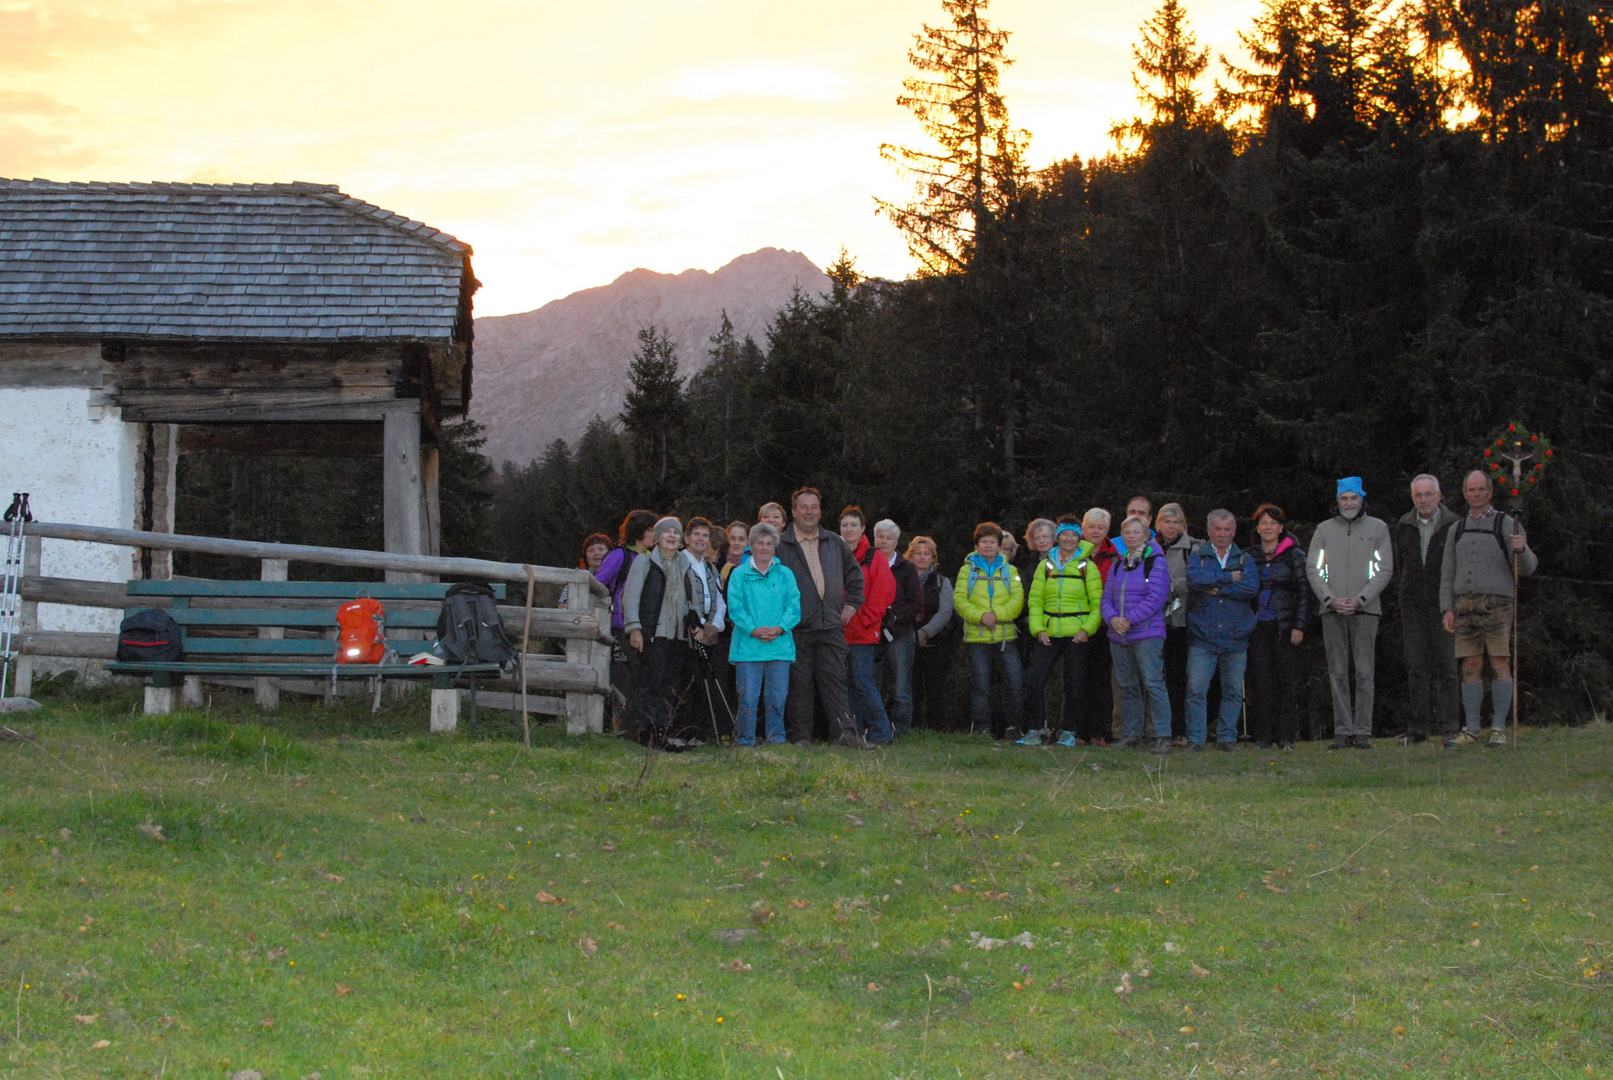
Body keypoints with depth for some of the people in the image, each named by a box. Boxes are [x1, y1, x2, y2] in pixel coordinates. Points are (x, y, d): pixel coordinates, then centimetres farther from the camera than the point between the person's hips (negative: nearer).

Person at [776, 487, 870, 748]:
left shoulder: (835, 544, 14)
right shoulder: (780, 545, 1)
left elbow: (854, 574, 26)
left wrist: (852, 604, 15)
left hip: (831, 625, 3)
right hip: (797, 627, -3)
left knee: (834, 678, -1)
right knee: (799, 682, -1)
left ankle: (846, 733, -3)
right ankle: (800, 736, 3)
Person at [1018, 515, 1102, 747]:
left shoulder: (1087, 566, 4)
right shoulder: (1045, 566, 10)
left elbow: (1097, 602, 2)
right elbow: (1035, 600, 9)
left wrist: (1087, 629, -11)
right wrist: (1038, 629, -4)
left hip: (1077, 634, -2)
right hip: (1049, 634, 2)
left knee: (1074, 684, 2)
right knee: (1034, 679, -9)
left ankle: (1070, 732, 14)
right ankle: (1035, 730, -1)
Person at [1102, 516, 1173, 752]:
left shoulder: (1156, 562, -5)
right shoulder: (1117, 565, 15)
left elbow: (1156, 597, -14)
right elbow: (1107, 596, 13)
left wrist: (1130, 619, -16)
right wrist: (1113, 618, -8)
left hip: (1147, 633, -7)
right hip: (1118, 635, 7)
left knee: (1153, 684, -12)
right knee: (1127, 687, 11)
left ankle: (1163, 735, -11)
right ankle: (1132, 733, 18)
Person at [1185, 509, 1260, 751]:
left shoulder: (1244, 558, 11)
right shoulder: (1198, 556, 9)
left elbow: (1252, 586, -7)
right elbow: (1194, 579, -14)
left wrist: (1218, 588, -11)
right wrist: (1229, 578, -9)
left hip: (1235, 638, 2)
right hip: (1203, 637, -2)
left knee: (1233, 691, 4)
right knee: (1196, 690, -7)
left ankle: (1227, 738, 13)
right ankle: (1195, 738, -1)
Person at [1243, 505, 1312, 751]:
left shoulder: (1293, 555, 4)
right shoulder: (1249, 557, 11)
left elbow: (1304, 591, 1)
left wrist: (1299, 626, -7)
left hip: (1285, 626, -2)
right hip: (1258, 627, 2)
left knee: (1286, 681, -3)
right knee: (1261, 681, -2)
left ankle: (1285, 737, 1)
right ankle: (1263, 737, 2)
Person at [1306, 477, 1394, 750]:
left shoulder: (1377, 528, 8)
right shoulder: (1324, 530, 13)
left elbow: (1385, 570, 3)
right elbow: (1313, 568, 9)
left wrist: (1360, 599, -8)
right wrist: (1330, 599, -6)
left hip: (1365, 609, -2)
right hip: (1332, 611, 2)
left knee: (1364, 672, -5)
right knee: (1337, 672, 1)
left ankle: (1362, 732, -3)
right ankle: (1342, 731, 3)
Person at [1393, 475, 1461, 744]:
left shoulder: (1453, 525, -1)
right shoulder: (1403, 527, 10)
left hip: (1443, 604, -3)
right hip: (1412, 606, 3)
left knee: (1445, 664, -4)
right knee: (1416, 666, 2)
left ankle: (1447, 725, 0)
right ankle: (1419, 726, 5)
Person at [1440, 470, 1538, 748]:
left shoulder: (1506, 524, 2)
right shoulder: (1456, 530, 15)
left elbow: (1527, 567, -4)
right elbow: (1448, 573, 15)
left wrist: (1521, 549, -26)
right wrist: (1447, 609, 4)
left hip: (1497, 605, -4)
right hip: (1465, 606, 4)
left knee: (1500, 664, -6)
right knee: (1471, 667, 2)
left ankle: (1499, 728, -3)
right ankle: (1472, 729, 5)